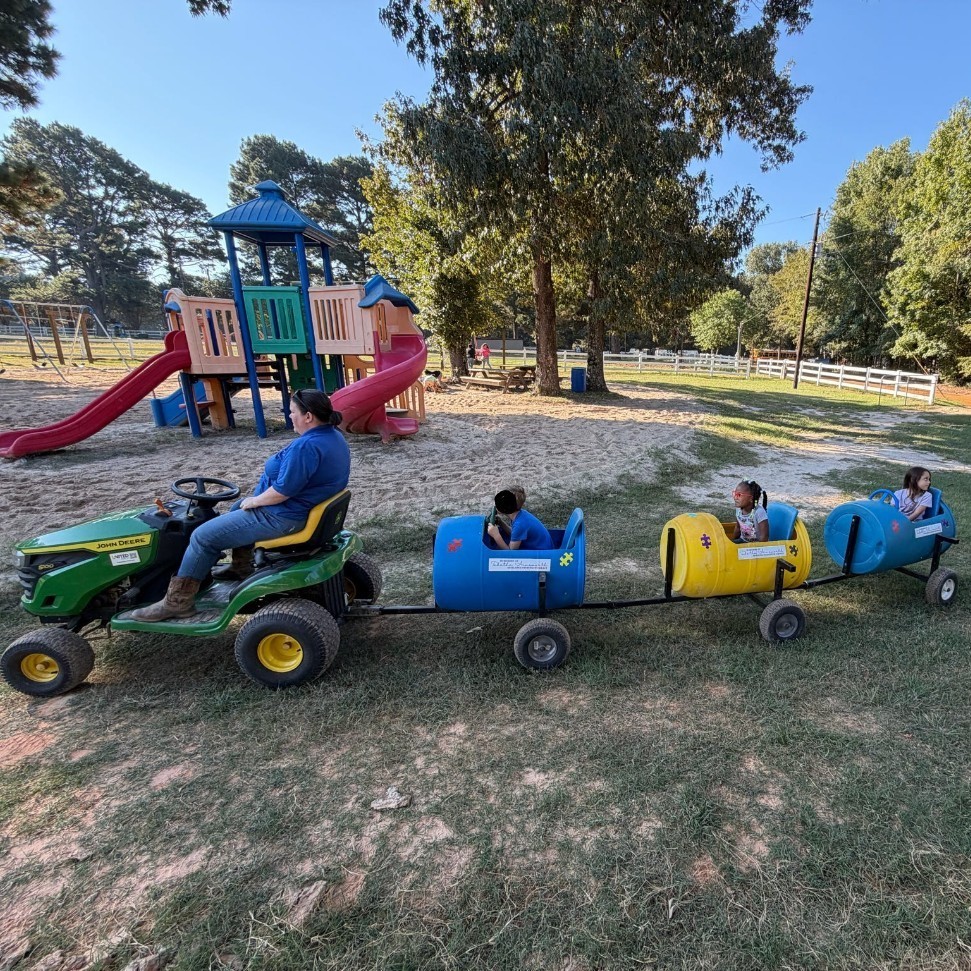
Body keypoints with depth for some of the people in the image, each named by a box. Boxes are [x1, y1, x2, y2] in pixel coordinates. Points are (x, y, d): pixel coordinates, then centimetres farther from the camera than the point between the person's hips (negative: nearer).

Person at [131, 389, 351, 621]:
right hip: (307, 506, 11)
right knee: (237, 509, 32)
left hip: (282, 516, -11)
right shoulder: (333, 435, 3)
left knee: (203, 537, 0)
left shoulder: (307, 446, -29)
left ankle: (177, 601, 12)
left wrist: (254, 501, -8)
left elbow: (282, 491, -28)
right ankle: (241, 568, 38)